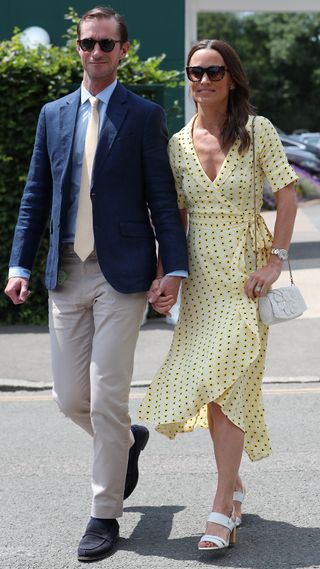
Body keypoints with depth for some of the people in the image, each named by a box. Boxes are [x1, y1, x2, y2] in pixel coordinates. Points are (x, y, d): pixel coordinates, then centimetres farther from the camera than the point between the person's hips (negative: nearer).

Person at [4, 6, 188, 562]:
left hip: (121, 275, -4)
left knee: (107, 397, -4)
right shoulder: (53, 114, 12)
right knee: (70, 398, 7)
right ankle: (127, 440, 39)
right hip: (66, 275, 4)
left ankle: (105, 515, 10)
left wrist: (174, 267, -10)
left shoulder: (144, 115, 0)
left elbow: (162, 197, -2)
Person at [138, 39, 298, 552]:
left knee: (227, 382, -11)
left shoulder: (256, 130, -5)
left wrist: (276, 260, -13)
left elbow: (287, 193, -6)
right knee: (211, 386, 8)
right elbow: (175, 216, 9)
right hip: (200, 274, 4)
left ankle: (222, 510, -6)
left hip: (244, 272, -4)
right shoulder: (178, 144, 6)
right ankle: (234, 484, 28)